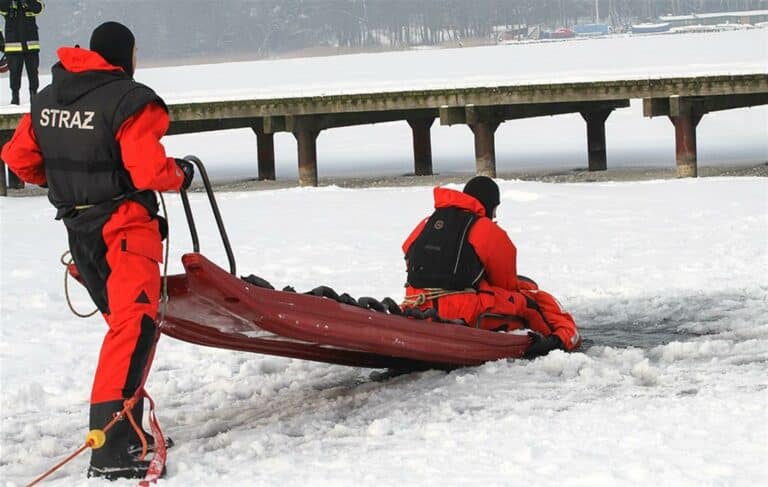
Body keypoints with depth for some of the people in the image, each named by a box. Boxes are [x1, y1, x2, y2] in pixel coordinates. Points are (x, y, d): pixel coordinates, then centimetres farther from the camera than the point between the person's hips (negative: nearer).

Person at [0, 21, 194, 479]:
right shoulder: (130, 101, -16)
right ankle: (111, 450, -24)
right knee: (135, 326, -13)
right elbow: (150, 171, -22)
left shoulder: (48, 99, 8)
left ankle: (125, 427, 26)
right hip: (124, 229, -8)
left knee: (126, 321, 22)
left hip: (77, 228, 8)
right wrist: (181, 174, -1)